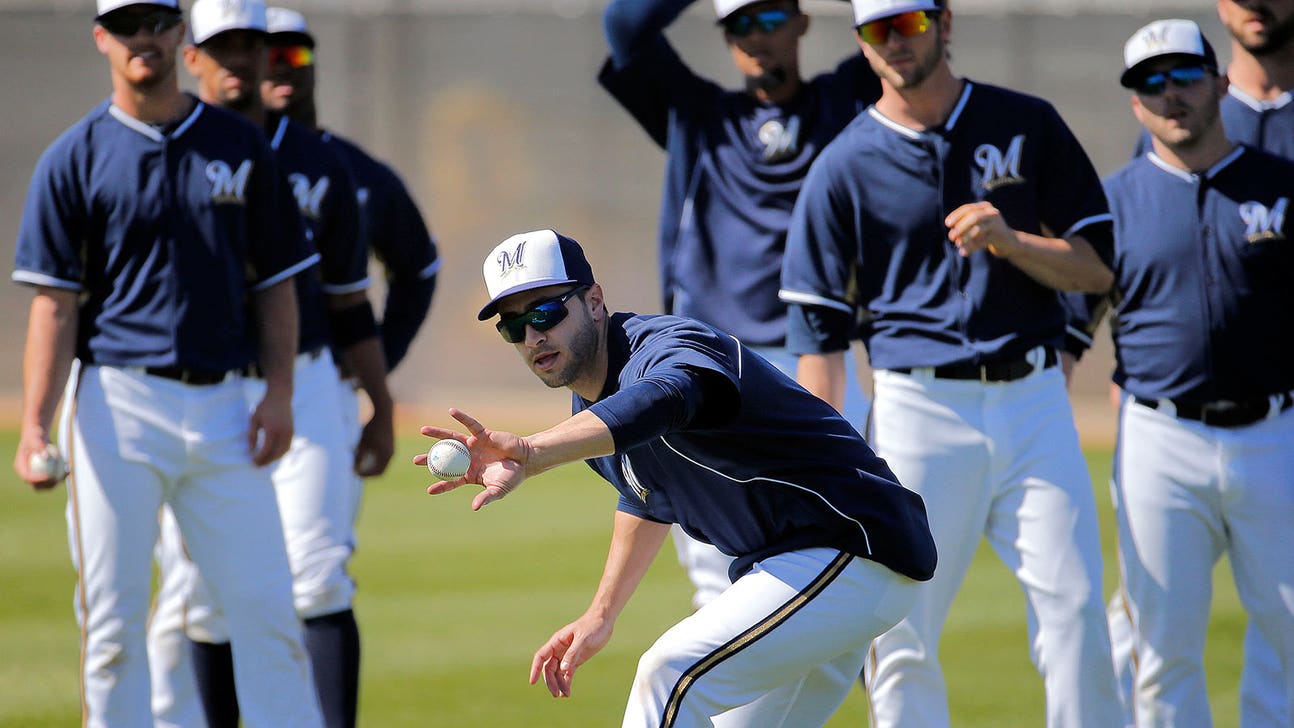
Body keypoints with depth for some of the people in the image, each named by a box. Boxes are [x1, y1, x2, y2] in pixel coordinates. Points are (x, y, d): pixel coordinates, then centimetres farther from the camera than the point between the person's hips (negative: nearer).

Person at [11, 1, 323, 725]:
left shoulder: (243, 147, 10)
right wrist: (35, 428, -13)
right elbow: (56, 303, -3)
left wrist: (279, 390, -2)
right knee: (113, 622, -1)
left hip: (223, 407, 2)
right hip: (116, 403, -2)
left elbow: (276, 281, 12)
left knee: (267, 606, 0)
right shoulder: (74, 159, 2)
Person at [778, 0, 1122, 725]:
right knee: (902, 638, -3)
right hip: (919, 412, -1)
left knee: (1076, 614, -6)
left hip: (1034, 401, 1)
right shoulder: (843, 167, 3)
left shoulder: (1029, 126, 7)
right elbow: (819, 332, 2)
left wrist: (1008, 240, -12)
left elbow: (1097, 265, 7)